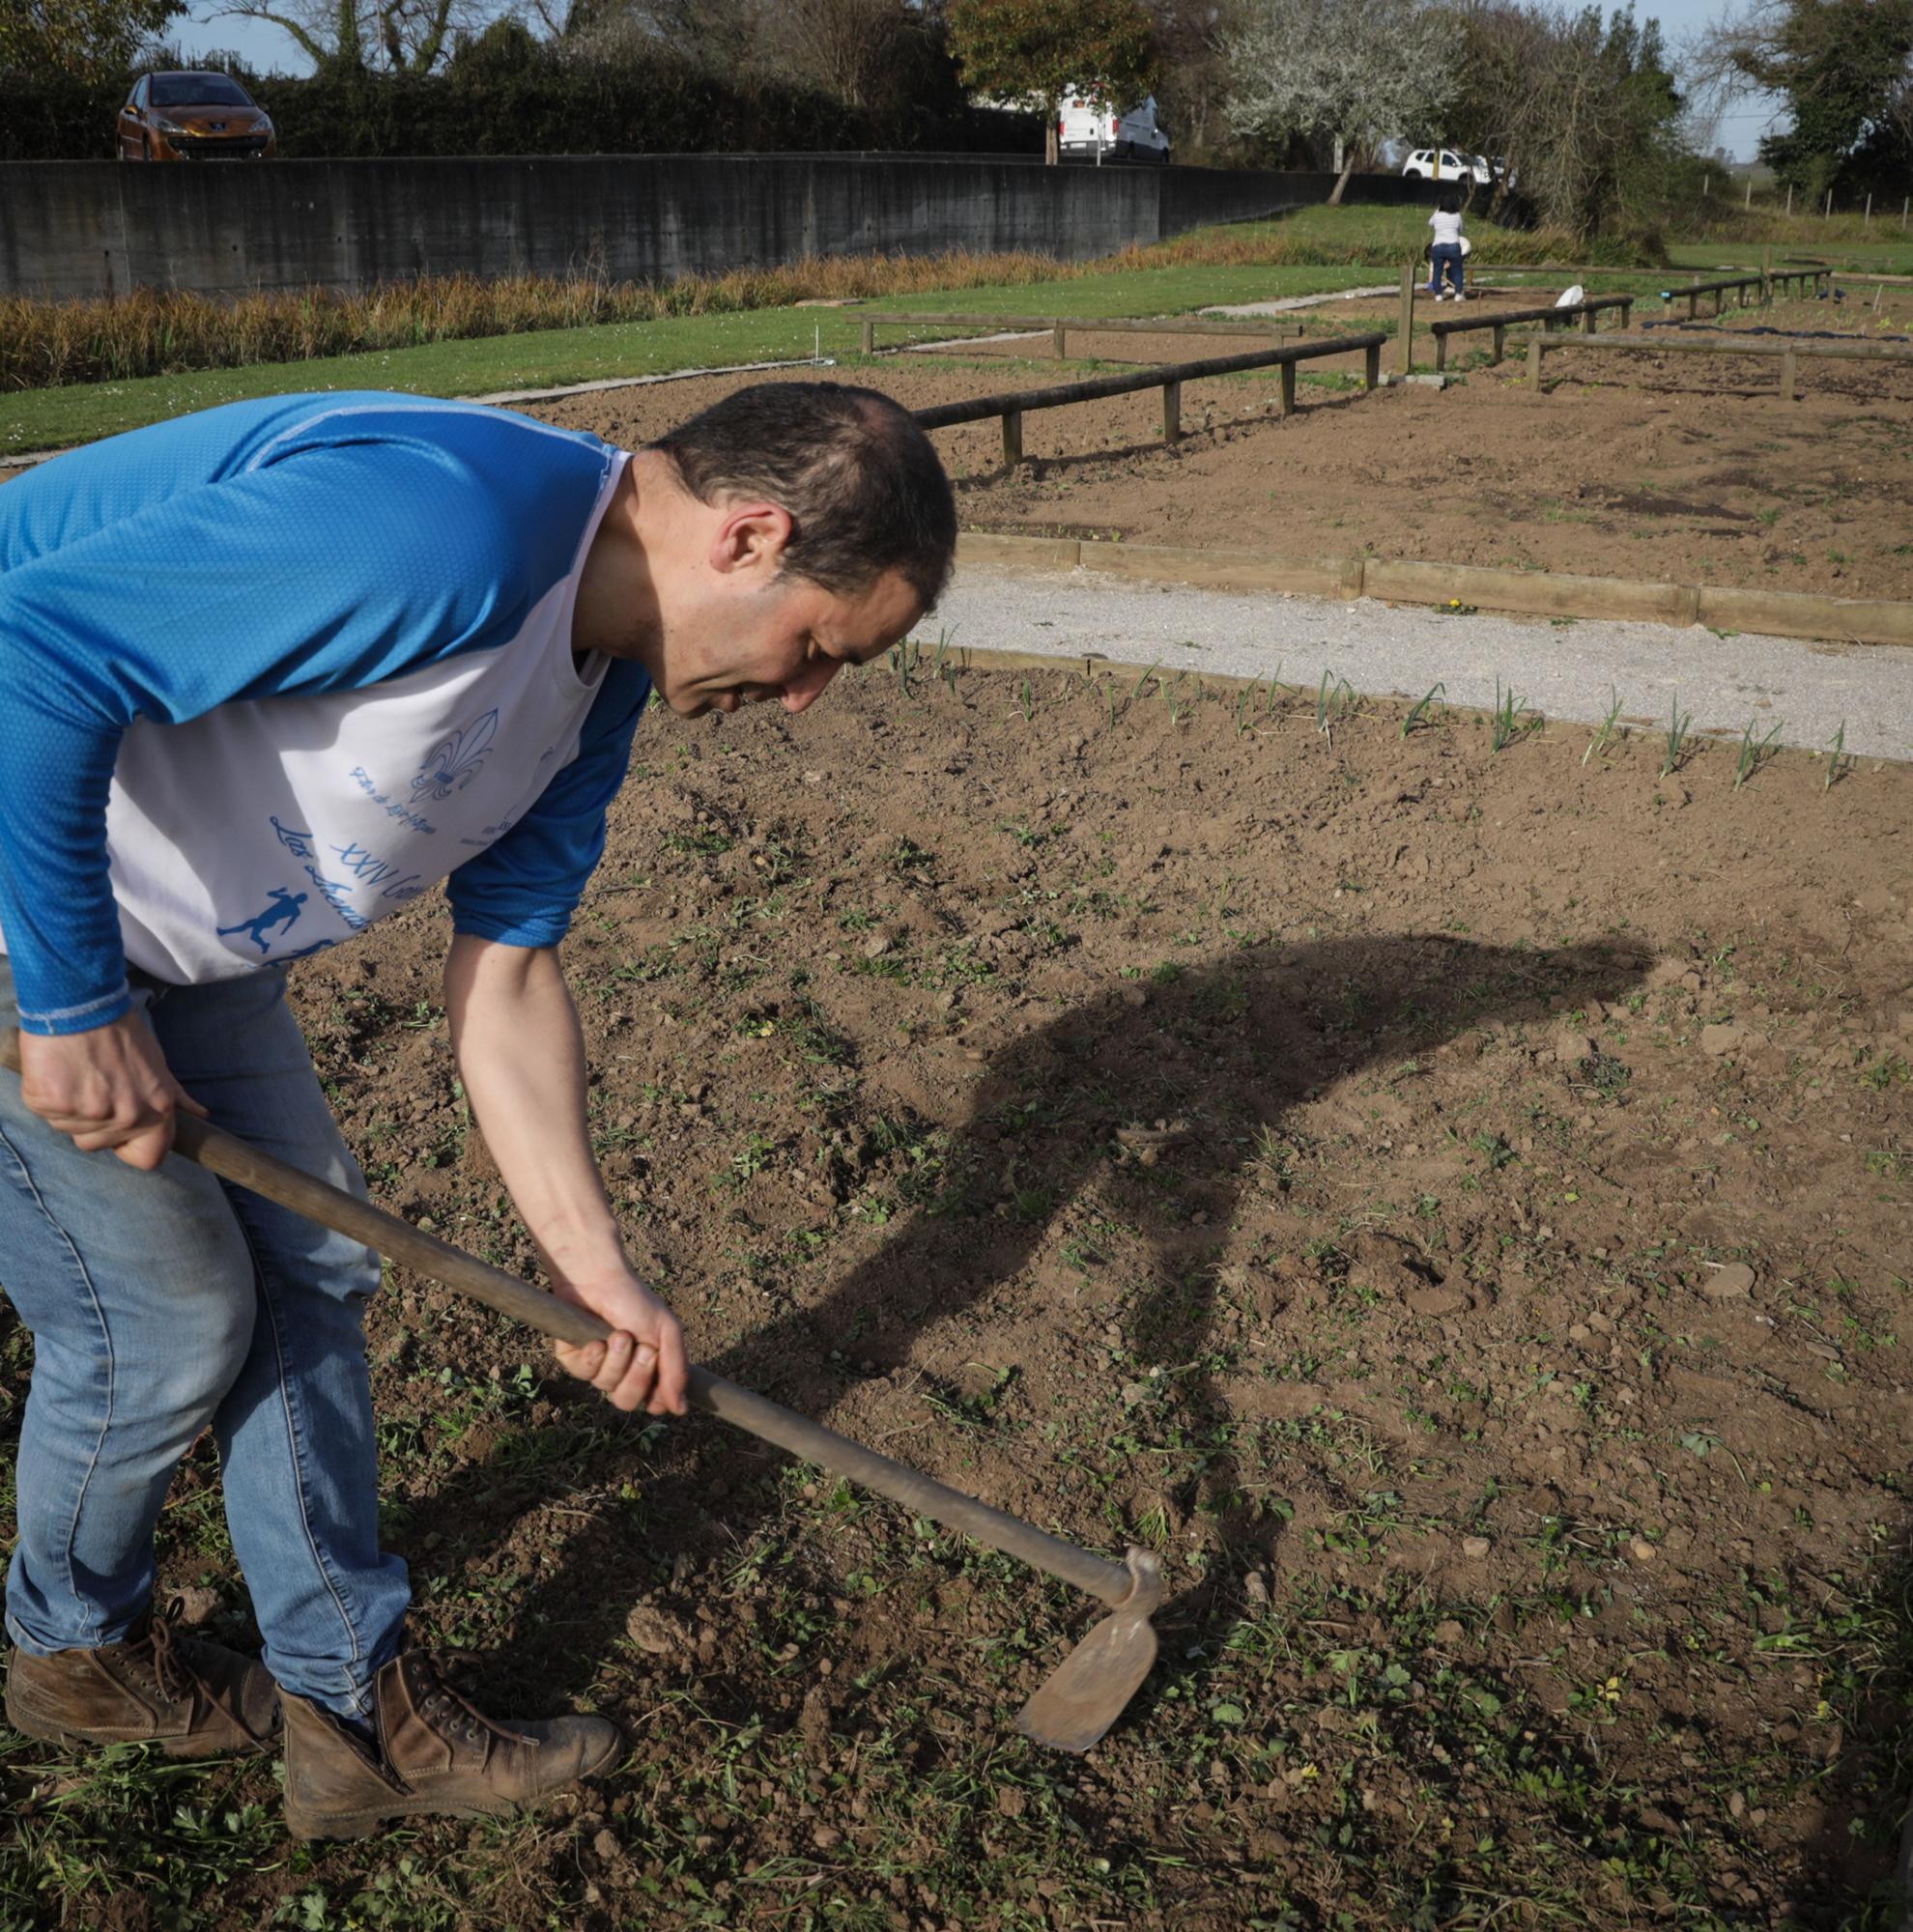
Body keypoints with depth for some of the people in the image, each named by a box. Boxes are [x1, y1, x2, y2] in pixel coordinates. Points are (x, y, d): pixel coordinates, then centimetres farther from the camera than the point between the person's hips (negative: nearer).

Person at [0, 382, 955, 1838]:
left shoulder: (599, 681, 0)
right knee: (168, 1318, 2)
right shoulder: (442, 530, -32)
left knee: (309, 1266, 10)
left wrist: (594, 1264, 2)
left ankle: (355, 1706, 26)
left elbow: (505, 967, 4)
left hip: (168, 930, 9)